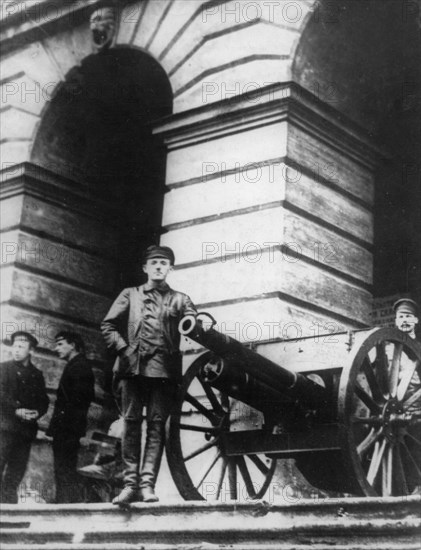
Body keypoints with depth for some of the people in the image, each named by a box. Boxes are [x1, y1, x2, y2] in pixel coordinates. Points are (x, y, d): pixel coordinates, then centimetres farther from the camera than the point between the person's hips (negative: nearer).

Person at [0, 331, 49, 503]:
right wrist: (17, 411, -17)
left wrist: (37, 412, -8)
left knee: (16, 474, 3)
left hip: (27, 429, 4)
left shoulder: (37, 375, 17)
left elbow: (43, 401, 13)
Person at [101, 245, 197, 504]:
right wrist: (122, 348, -2)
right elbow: (108, 325, 12)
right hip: (133, 366, 1)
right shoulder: (130, 295, 18)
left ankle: (148, 483, -6)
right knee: (131, 422, -1)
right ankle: (130, 483, 1)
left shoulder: (180, 300, 17)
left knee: (157, 424, -5)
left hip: (164, 368, -1)